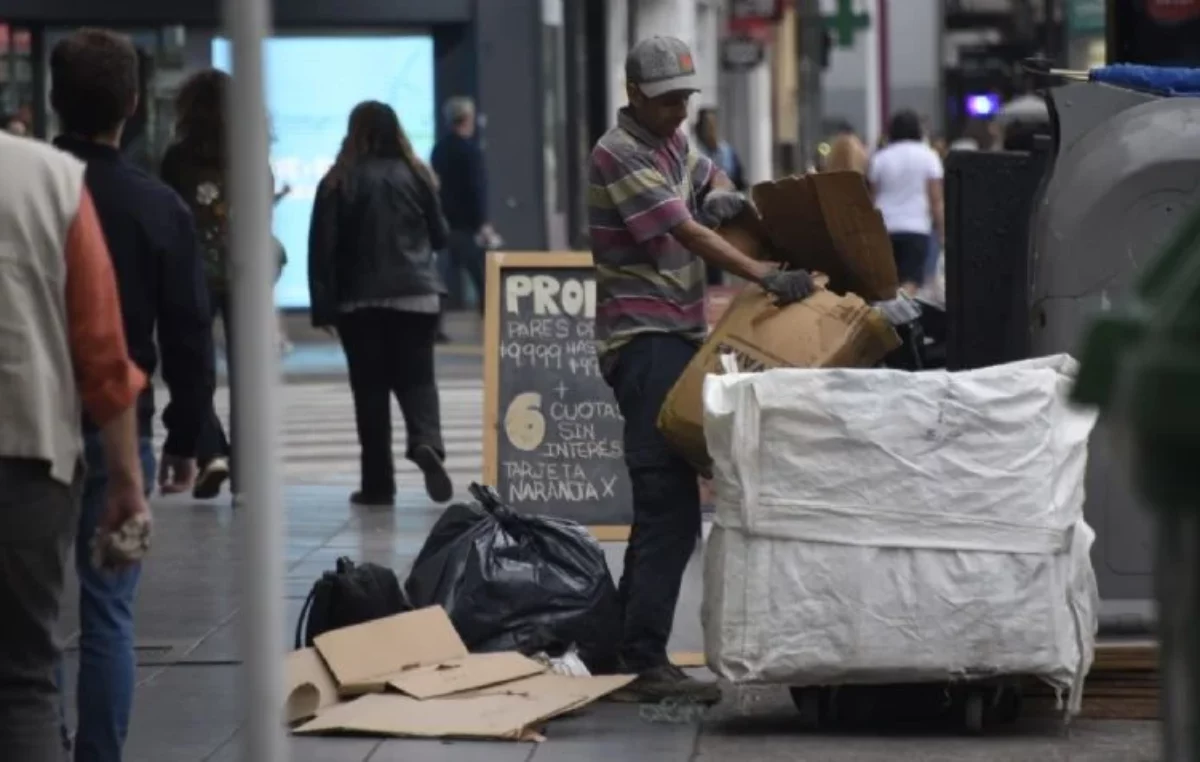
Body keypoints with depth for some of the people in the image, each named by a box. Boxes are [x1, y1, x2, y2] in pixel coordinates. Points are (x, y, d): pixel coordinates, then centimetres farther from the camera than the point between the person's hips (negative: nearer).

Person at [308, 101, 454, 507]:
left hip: (360, 301, -1)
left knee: (370, 388, 4)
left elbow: (322, 248, -7)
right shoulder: (415, 175, 1)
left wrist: (323, 306, -3)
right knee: (416, 378, 6)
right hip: (417, 296, 1)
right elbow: (440, 236, 10)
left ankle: (378, 483, 3)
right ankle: (427, 442, -23)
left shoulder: (339, 182, -5)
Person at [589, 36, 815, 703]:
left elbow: (709, 178, 32)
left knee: (666, 499, 13)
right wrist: (767, 276, -30)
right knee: (670, 504, -16)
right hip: (646, 341, -10)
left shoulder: (675, 141, 13)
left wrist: (722, 195, 7)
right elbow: (688, 234, -21)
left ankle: (628, 643, 19)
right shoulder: (619, 155, -14)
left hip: (680, 336, 10)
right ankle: (644, 664, -17)